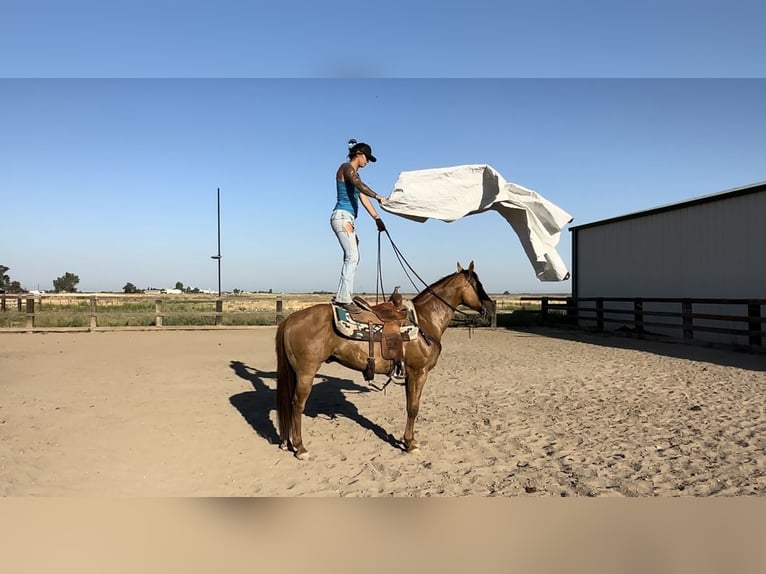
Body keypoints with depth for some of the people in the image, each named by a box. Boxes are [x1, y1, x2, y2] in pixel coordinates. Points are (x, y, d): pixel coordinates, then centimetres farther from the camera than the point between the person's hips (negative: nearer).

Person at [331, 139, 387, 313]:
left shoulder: (354, 173, 24)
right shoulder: (347, 167, -4)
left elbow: (363, 198, 22)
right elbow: (359, 185, -23)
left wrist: (377, 217, 17)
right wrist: (377, 196, -33)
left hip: (348, 219, 10)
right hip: (342, 216, -10)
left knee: (353, 258, 9)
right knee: (352, 257, -17)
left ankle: (342, 296, 11)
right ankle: (344, 298, -19)